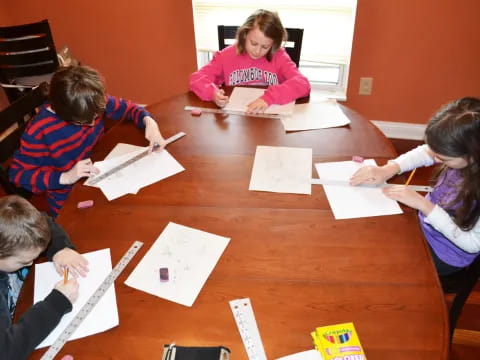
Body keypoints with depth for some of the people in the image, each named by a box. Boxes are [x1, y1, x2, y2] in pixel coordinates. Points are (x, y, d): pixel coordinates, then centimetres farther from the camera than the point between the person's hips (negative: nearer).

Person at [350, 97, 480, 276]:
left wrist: (423, 204, -30)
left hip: (444, 255, -5)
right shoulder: (460, 156, -22)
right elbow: (425, 152, -2)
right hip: (424, 223, 5)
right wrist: (389, 169, -19)